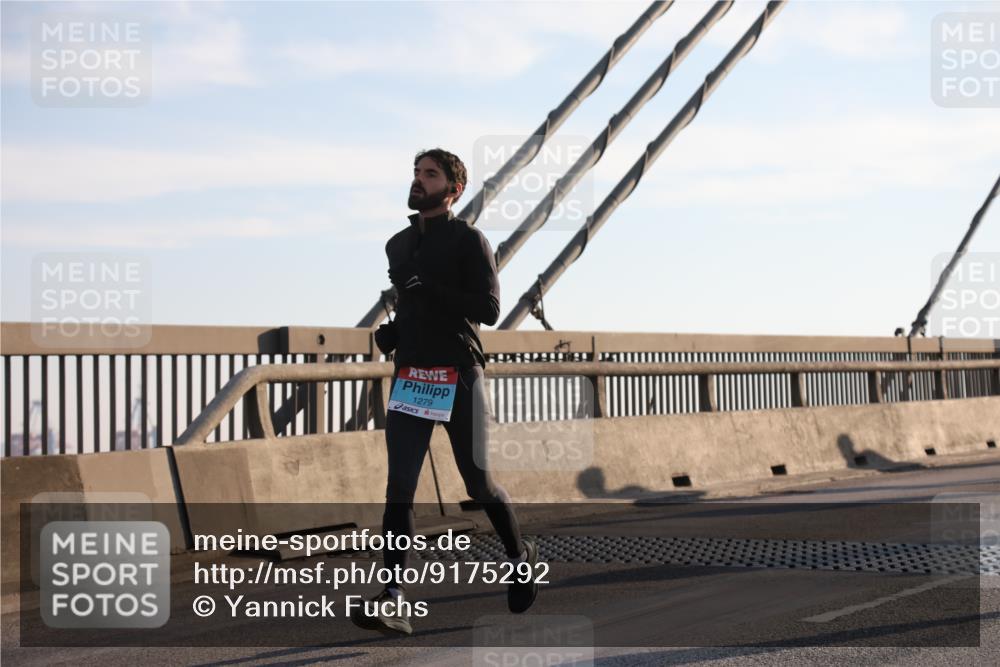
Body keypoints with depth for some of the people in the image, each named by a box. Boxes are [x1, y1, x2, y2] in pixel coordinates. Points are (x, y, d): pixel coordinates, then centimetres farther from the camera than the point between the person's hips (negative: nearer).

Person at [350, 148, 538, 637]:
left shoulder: (469, 240, -4)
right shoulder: (398, 245, 15)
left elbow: (488, 308, -15)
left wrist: (427, 289, -22)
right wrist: (390, 330, 10)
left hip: (459, 378, -5)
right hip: (408, 377, 5)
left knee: (478, 482, 6)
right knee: (399, 489, -7)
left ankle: (521, 556, 33)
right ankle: (394, 601, -12)